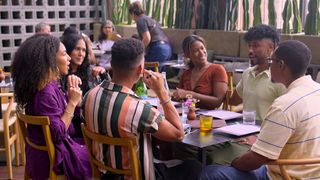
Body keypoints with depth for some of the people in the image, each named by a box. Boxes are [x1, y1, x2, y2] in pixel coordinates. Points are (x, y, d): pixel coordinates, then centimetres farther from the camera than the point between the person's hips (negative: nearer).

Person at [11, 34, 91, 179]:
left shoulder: (50, 85, 2)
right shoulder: (45, 92, -26)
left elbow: (62, 110, 9)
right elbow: (57, 133, -27)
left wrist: (71, 94, -5)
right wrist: (73, 102, -23)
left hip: (53, 147, 9)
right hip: (52, 156, -9)